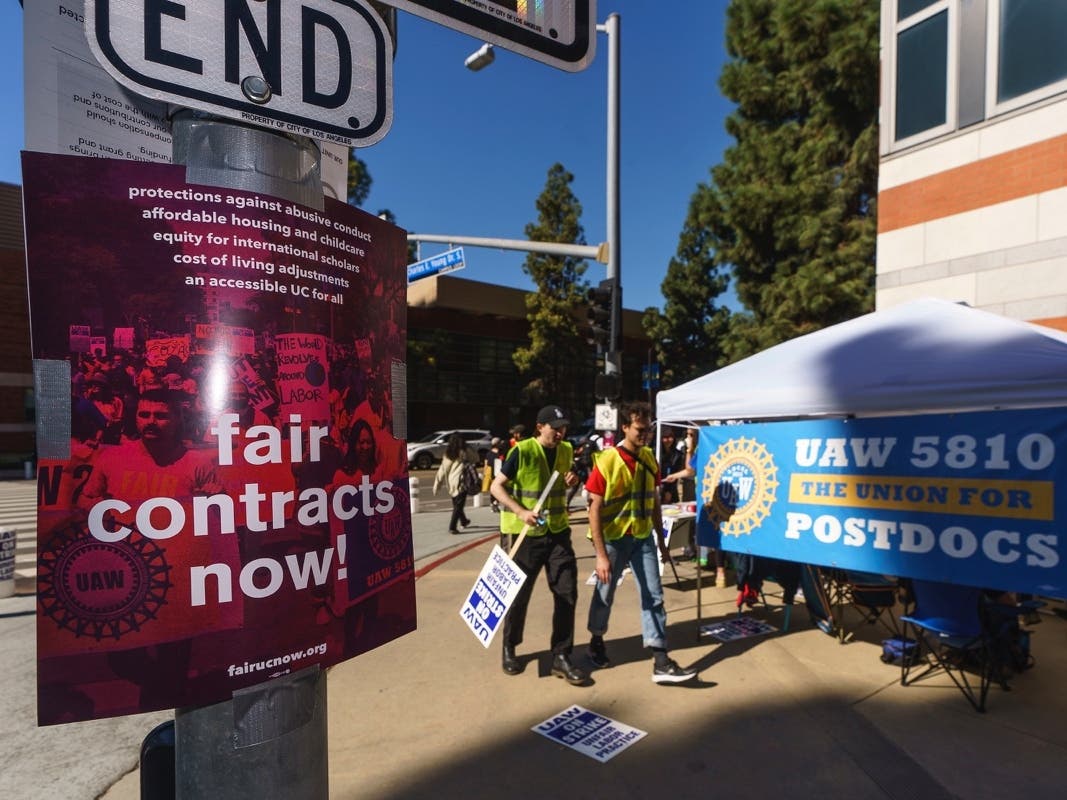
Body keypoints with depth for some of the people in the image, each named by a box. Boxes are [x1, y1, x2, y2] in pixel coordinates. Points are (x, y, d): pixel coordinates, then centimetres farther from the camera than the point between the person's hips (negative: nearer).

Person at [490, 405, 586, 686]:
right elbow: (496, 487, -13)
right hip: (524, 534, -5)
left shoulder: (566, 450, 4)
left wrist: (572, 480, -2)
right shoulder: (521, 452, -14)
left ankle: (561, 657, 15)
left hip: (558, 532, 5)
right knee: (518, 594, 8)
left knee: (567, 593, 1)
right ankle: (509, 648, 32)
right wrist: (520, 512, -26)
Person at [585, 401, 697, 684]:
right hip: (613, 539, -4)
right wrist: (601, 555, -20)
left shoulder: (649, 458, 1)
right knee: (605, 594, 12)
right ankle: (597, 641, 36)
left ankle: (661, 662, 8)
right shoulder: (607, 461, -17)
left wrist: (661, 540, 11)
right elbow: (594, 509, -17)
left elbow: (654, 501, 10)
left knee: (653, 596, 2)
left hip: (643, 538, 5)